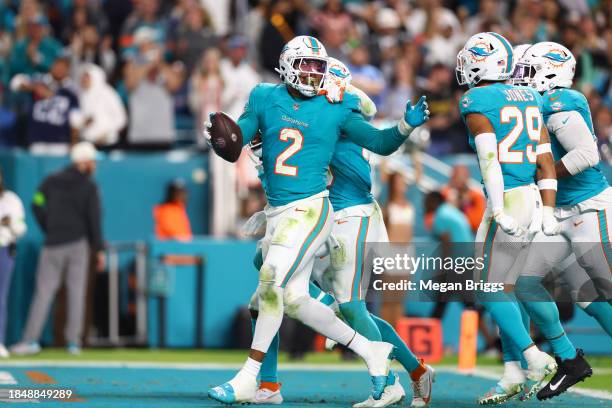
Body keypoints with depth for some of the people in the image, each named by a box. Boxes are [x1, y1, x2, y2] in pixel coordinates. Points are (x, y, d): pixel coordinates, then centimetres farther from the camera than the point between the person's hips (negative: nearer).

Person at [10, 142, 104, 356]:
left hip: (54, 243, 2)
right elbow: (94, 219, -6)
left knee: (44, 291, 0)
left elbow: (37, 205, -1)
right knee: (76, 292, 4)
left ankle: (31, 340, -10)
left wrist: (49, 230, 9)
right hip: (78, 243, -2)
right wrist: (99, 249, -2)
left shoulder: (52, 181, 5)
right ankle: (73, 341, 1)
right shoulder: (89, 187, -3)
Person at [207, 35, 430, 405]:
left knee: (271, 283, -18)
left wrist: (406, 126, -14)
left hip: (309, 210, -5)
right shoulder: (266, 100, 7)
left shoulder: (335, 109, 0)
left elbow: (380, 143, 4)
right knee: (295, 300, 7)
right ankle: (371, 352, 21)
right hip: (277, 212, 5)